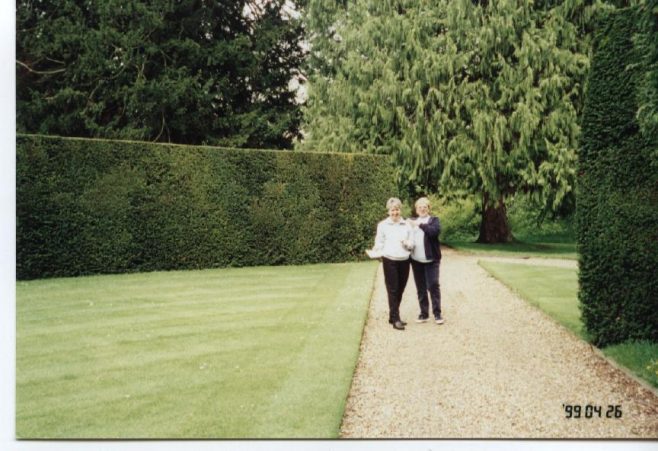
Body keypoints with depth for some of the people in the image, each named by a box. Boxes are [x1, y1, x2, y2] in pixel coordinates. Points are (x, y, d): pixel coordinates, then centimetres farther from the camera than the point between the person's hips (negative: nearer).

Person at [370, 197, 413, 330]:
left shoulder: (406, 225, 8)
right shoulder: (383, 225, 1)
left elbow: (412, 243, 10)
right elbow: (379, 242, 1)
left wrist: (407, 243, -12)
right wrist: (376, 252, -18)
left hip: (404, 260, 3)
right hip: (389, 260, -3)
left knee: (400, 290, 9)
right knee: (393, 290, -3)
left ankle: (393, 316, 22)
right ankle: (395, 319, 0)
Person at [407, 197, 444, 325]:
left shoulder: (434, 220, 2)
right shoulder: (412, 221, 14)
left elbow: (435, 231, -18)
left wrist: (420, 224, -21)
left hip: (431, 260, -4)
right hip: (416, 260, 4)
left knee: (433, 286, -5)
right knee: (420, 288, 9)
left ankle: (437, 314, 3)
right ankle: (424, 314, 17)